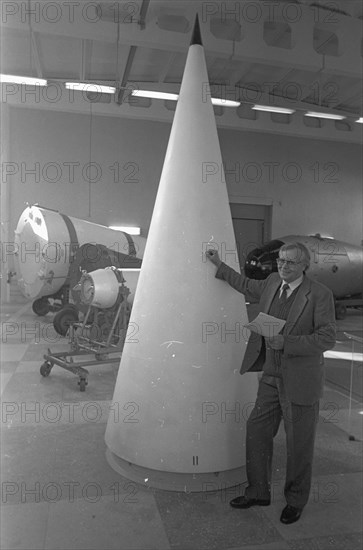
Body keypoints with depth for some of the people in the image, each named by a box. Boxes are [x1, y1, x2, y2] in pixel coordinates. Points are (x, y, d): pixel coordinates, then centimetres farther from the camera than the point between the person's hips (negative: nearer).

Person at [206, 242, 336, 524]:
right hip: (271, 375, 6)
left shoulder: (320, 294, -15)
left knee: (299, 444, 10)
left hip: (301, 381, -5)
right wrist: (220, 265, 22)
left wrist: (285, 342, -26)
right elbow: (248, 286, 22)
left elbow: (327, 338, -18)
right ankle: (258, 491, 32)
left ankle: (295, 500, 33)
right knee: (257, 431, 12)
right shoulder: (273, 282, 3)